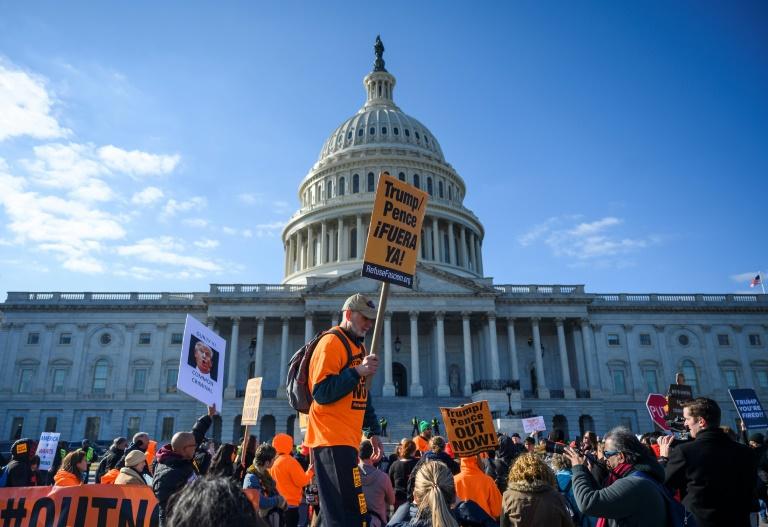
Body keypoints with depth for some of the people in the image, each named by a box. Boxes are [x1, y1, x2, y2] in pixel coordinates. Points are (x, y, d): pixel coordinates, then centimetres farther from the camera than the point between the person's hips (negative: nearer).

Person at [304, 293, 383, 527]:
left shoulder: (359, 346, 18)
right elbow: (321, 393, -20)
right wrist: (357, 371, -23)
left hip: (347, 439, 9)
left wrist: (373, 431, 18)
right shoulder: (331, 342, -11)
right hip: (332, 439, -9)